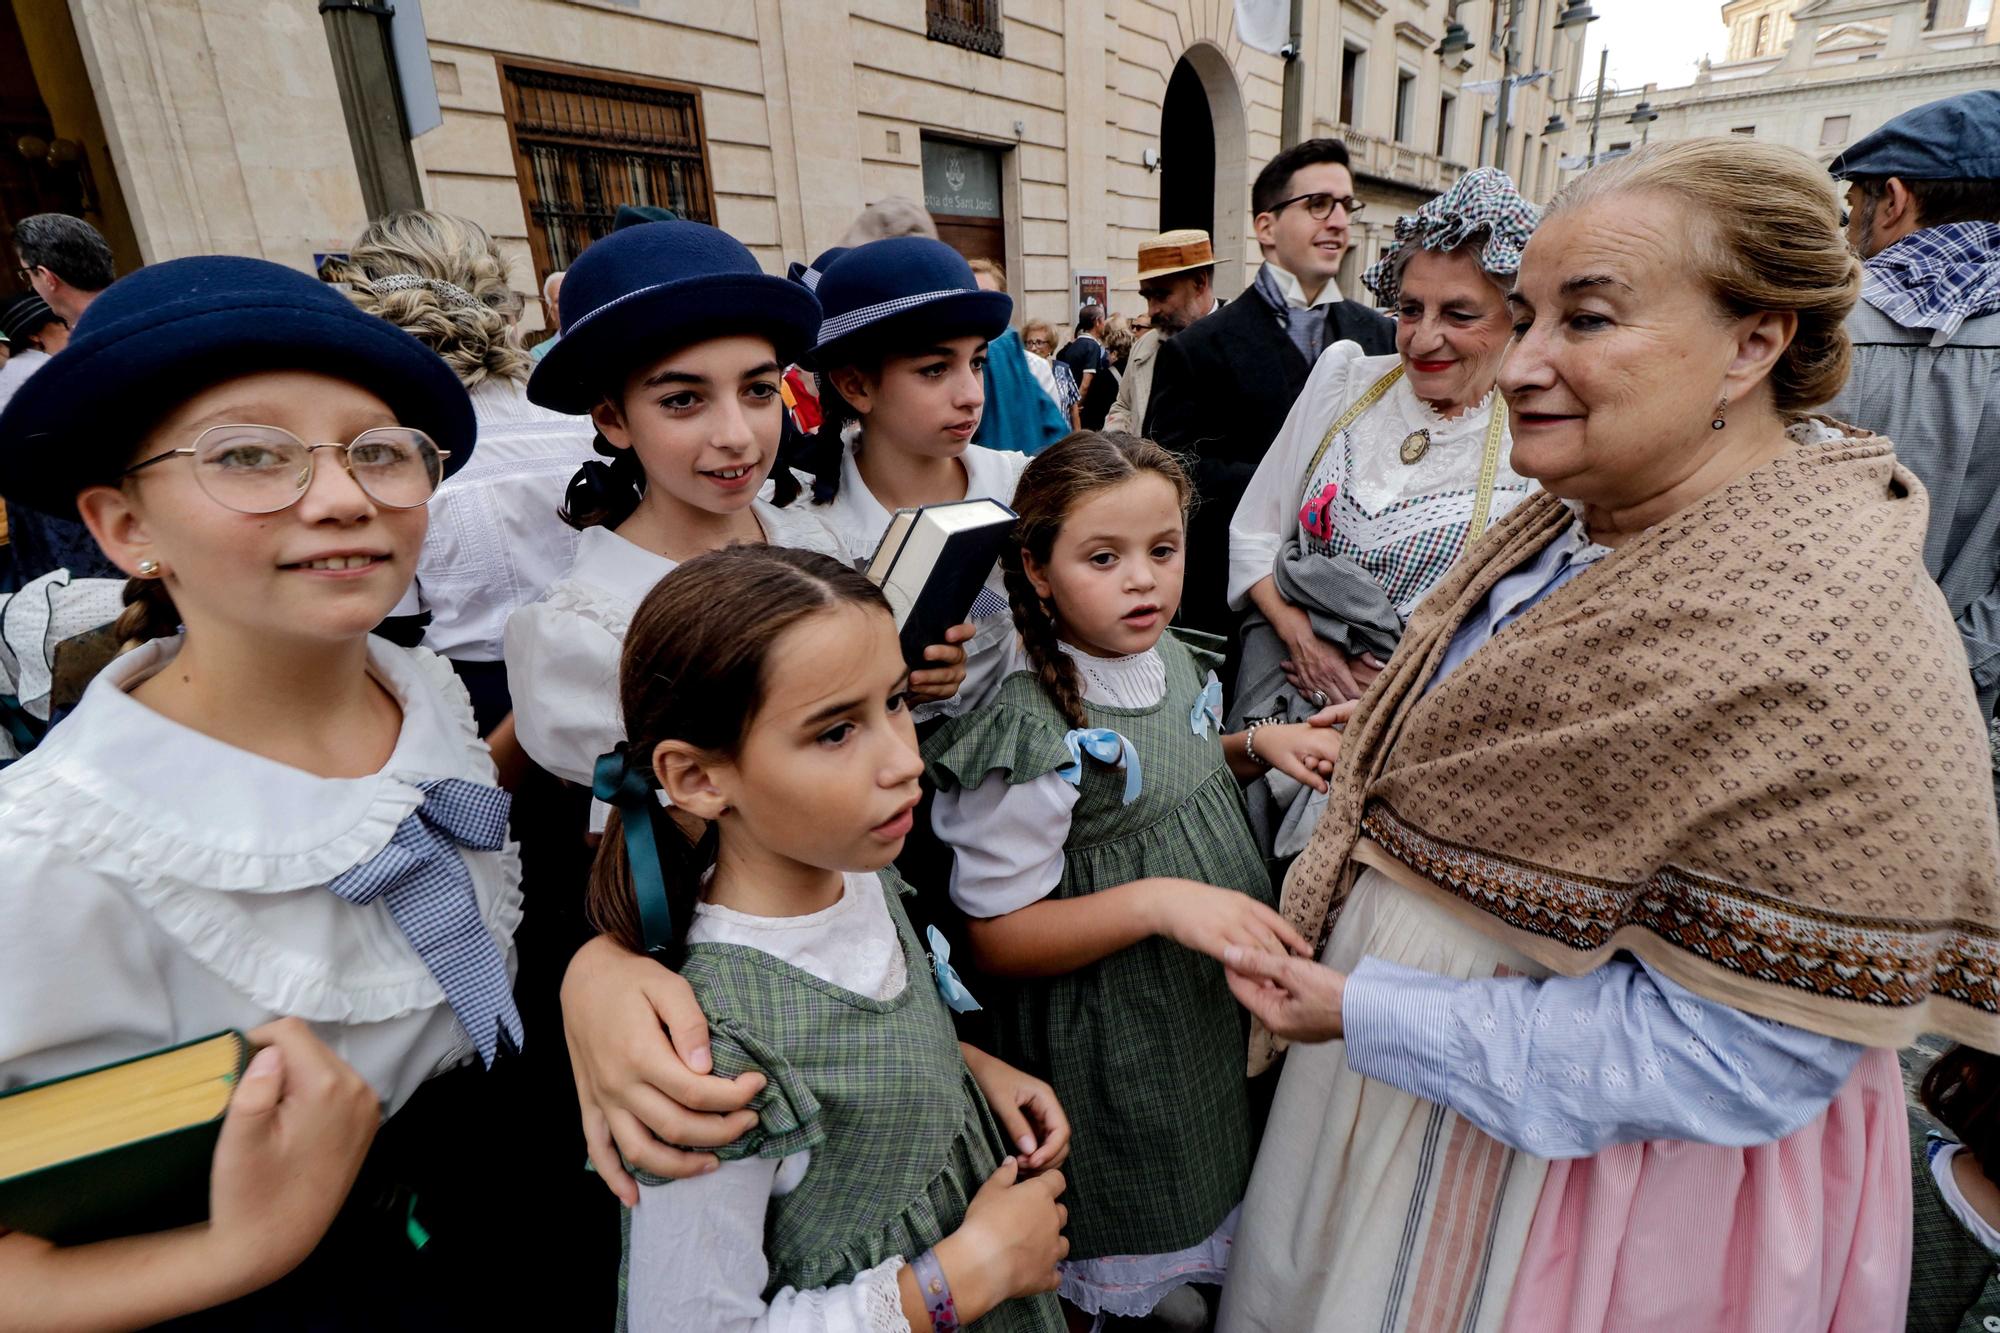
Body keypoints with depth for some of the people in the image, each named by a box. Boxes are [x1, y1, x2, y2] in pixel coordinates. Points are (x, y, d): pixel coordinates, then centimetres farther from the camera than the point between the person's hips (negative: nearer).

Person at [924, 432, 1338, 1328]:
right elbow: (995, 937, -23)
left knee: (1209, 1176, 30)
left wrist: (1257, 745, -4)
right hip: (1110, 1042, -7)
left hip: (1216, 995, 8)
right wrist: (1156, 902, -34)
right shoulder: (1032, 729, -29)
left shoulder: (1171, 658, -5)